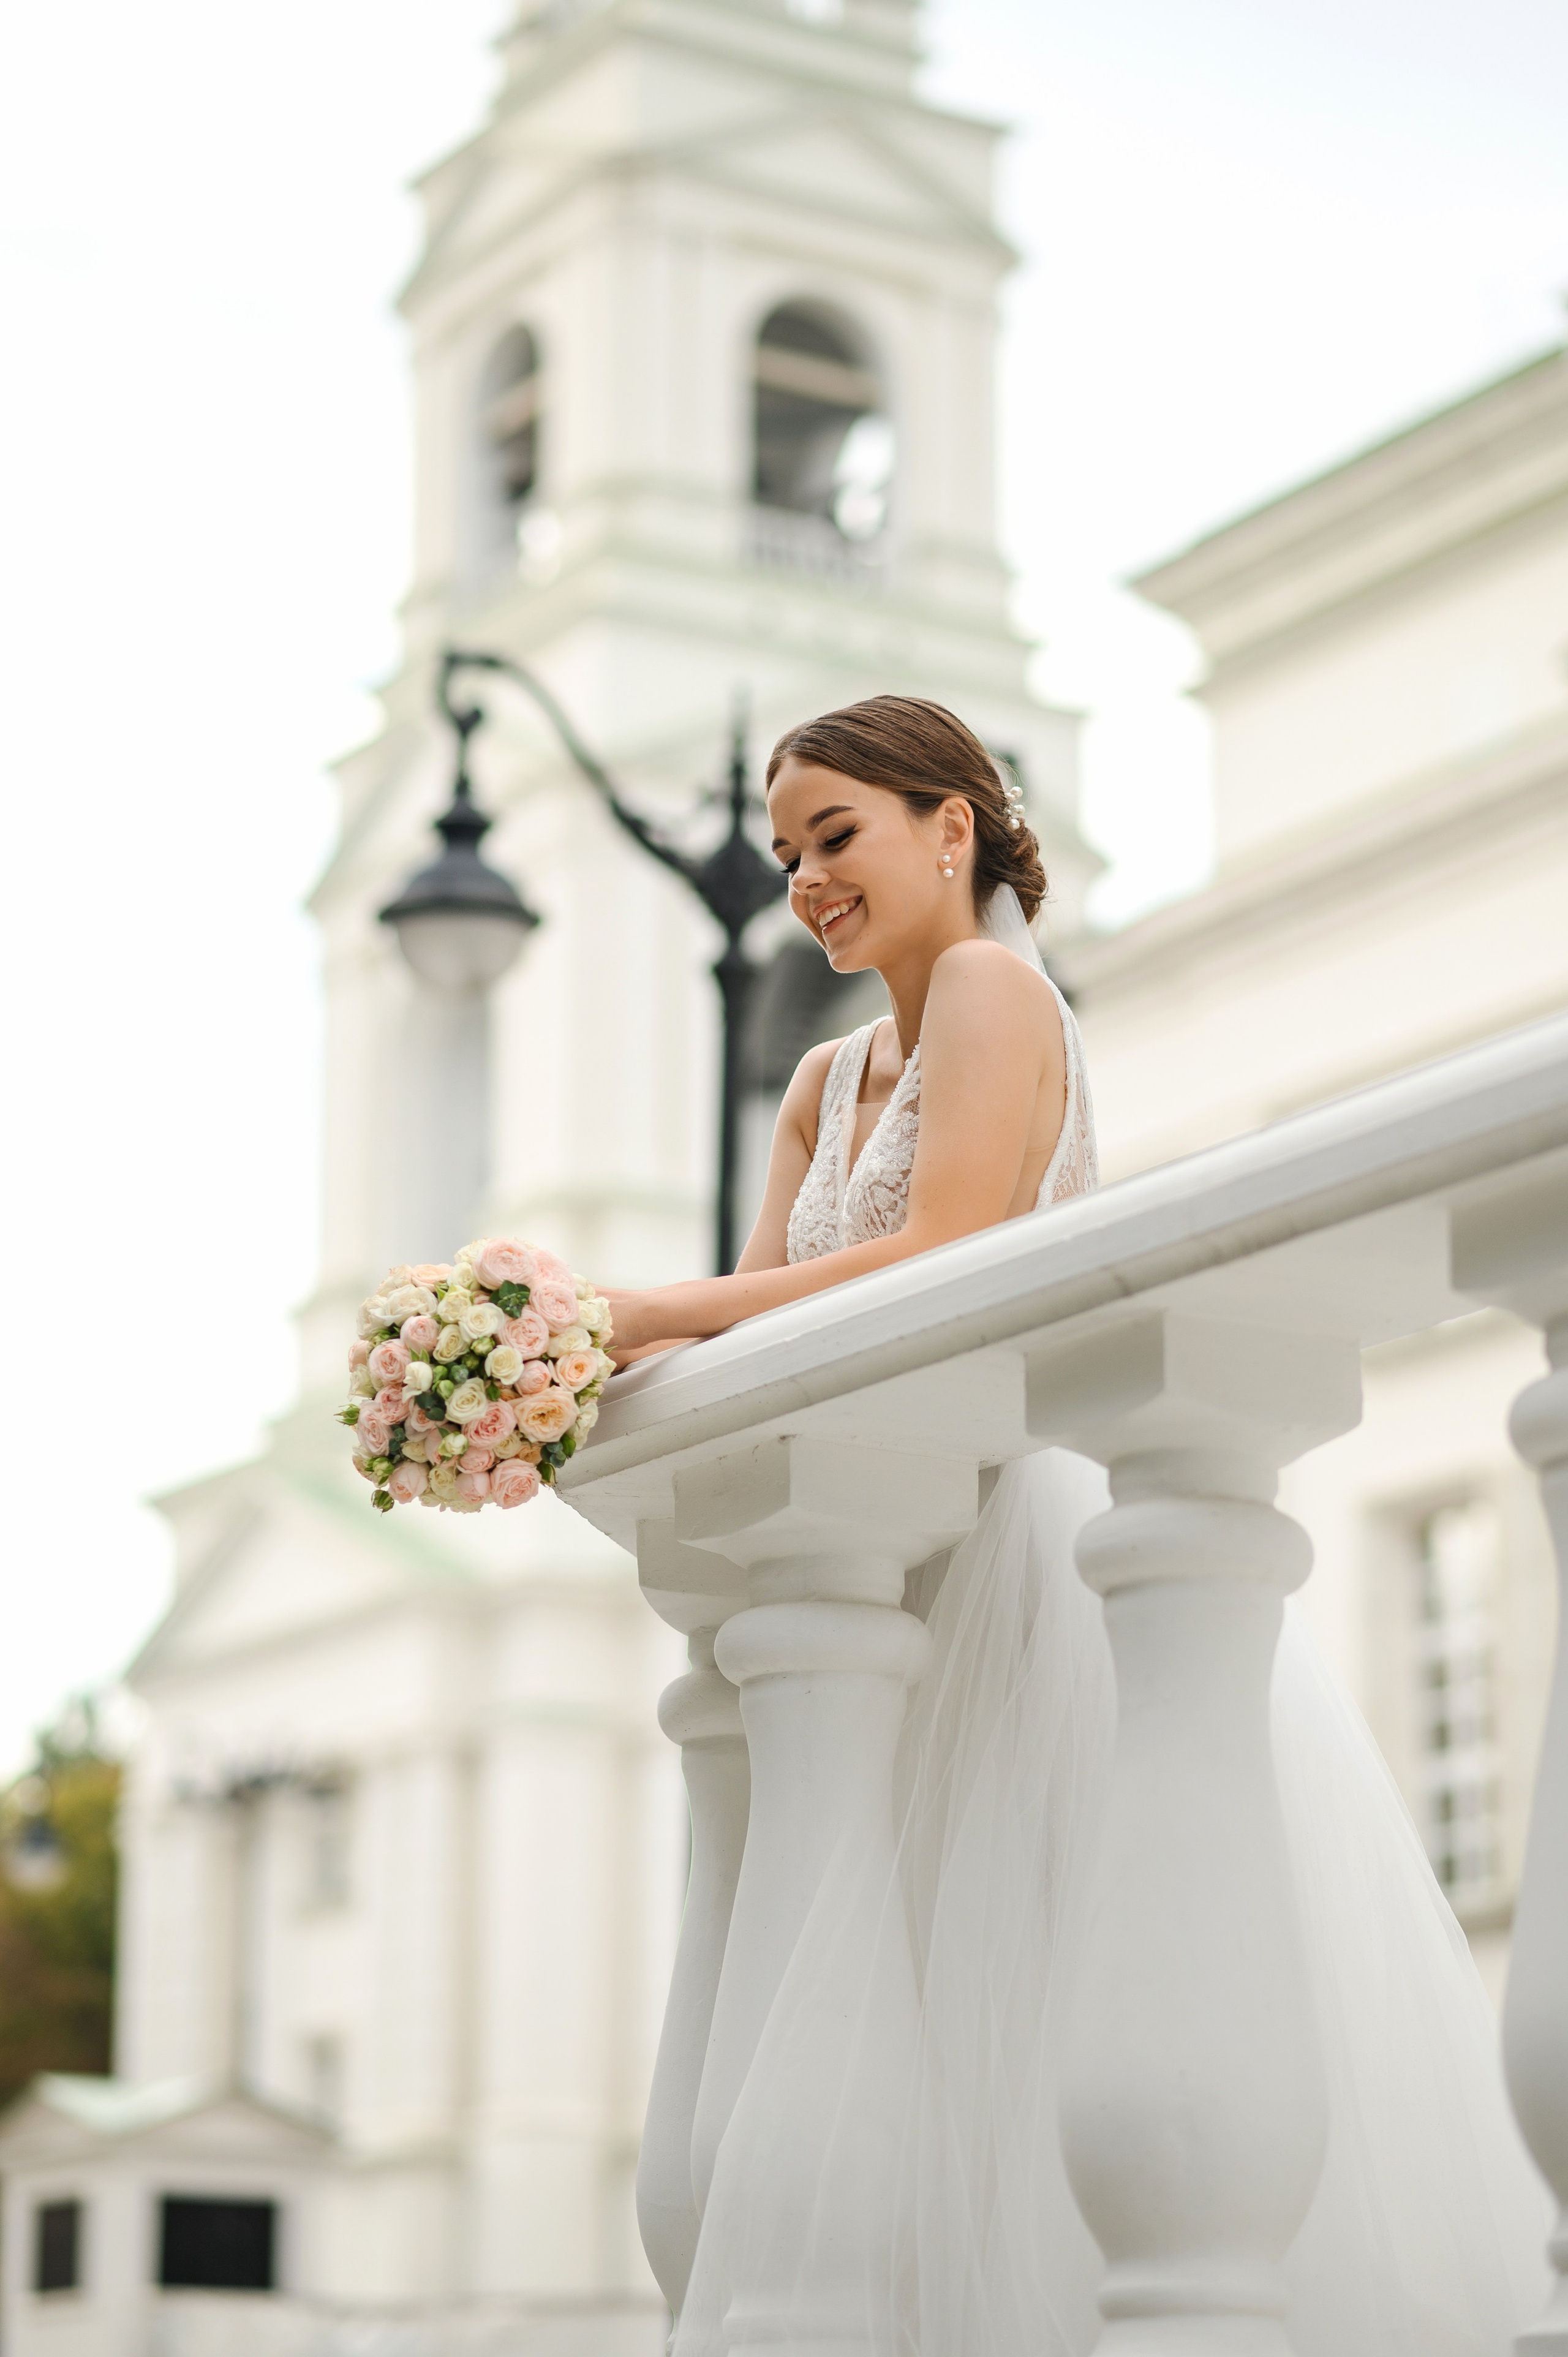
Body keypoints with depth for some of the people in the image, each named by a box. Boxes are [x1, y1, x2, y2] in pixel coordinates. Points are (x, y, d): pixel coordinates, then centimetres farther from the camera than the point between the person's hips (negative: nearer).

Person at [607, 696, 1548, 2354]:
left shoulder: (993, 988, -2)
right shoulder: (828, 1083, 22)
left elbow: (941, 1260, -15)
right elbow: (761, 1314, 13)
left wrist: (648, 1315, -15)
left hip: (1047, 1519, -8)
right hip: (923, 1561, 8)